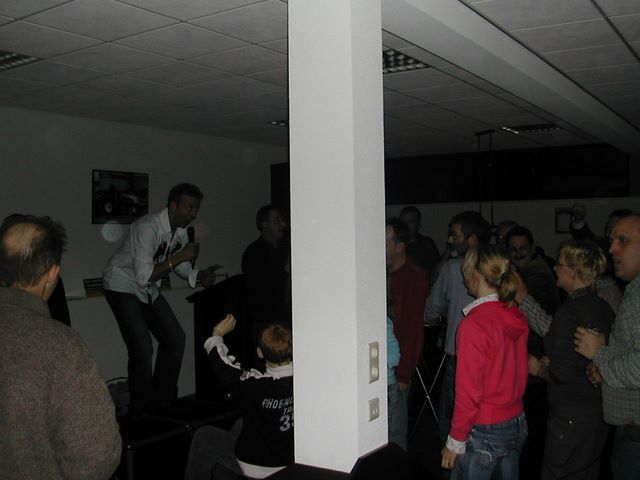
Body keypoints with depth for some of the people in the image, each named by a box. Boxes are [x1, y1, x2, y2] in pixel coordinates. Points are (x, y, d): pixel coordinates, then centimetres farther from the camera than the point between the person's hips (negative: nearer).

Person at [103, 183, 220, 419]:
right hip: (123, 286, -8)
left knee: (175, 338, 5)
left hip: (149, 289, 8)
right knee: (142, 348, -15)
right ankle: (141, 414, 2)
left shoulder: (182, 231, -4)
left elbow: (180, 266, 9)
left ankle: (163, 400, 19)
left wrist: (201, 275, -12)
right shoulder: (148, 227, -29)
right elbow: (143, 276, -34)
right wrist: (179, 256, -33)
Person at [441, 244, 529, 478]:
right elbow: (520, 372, 9)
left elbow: (469, 392, -19)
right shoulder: (518, 318, -1)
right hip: (517, 425, 7)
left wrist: (455, 442, -11)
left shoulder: (473, 324, -21)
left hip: (483, 433, -7)